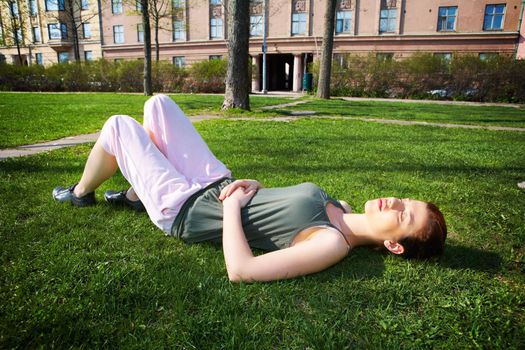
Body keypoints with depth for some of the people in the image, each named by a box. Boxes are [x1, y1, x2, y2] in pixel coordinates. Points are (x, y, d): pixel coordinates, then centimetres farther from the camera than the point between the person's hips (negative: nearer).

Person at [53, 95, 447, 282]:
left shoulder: (332, 243, -28)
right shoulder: (340, 209, -2)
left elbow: (240, 270, -38)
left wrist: (231, 203, -26)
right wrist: (254, 187, -6)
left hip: (184, 209, -7)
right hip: (216, 183, 7)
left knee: (118, 125, 4)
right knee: (159, 103, 14)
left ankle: (81, 193, 33)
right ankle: (137, 193, 31)